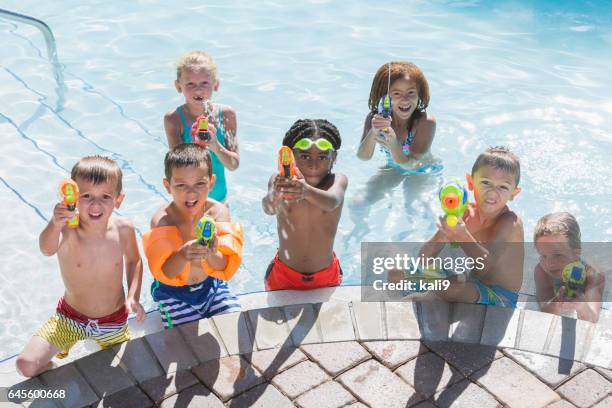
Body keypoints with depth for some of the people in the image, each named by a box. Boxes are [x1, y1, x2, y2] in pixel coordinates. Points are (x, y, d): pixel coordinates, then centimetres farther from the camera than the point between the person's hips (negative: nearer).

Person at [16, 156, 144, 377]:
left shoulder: (123, 229, -17)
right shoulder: (68, 229, -27)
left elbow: (133, 261, 3)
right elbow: (47, 249, -51)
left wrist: (133, 296, -10)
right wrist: (55, 225, -72)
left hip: (114, 320, 2)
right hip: (71, 318, -2)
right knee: (27, 365, -15)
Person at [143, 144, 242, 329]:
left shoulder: (218, 211, -17)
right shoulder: (162, 220, -23)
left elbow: (223, 267, -24)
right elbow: (165, 274, -29)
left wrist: (212, 254, -48)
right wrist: (182, 256, -51)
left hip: (211, 285, 3)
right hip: (174, 293, -3)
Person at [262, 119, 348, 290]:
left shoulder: (337, 180, -17)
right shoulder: (279, 180, -17)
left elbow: (332, 202, -40)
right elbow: (268, 208, -38)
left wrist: (306, 191, -63)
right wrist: (275, 195, -63)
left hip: (327, 276, 0)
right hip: (283, 275, 0)